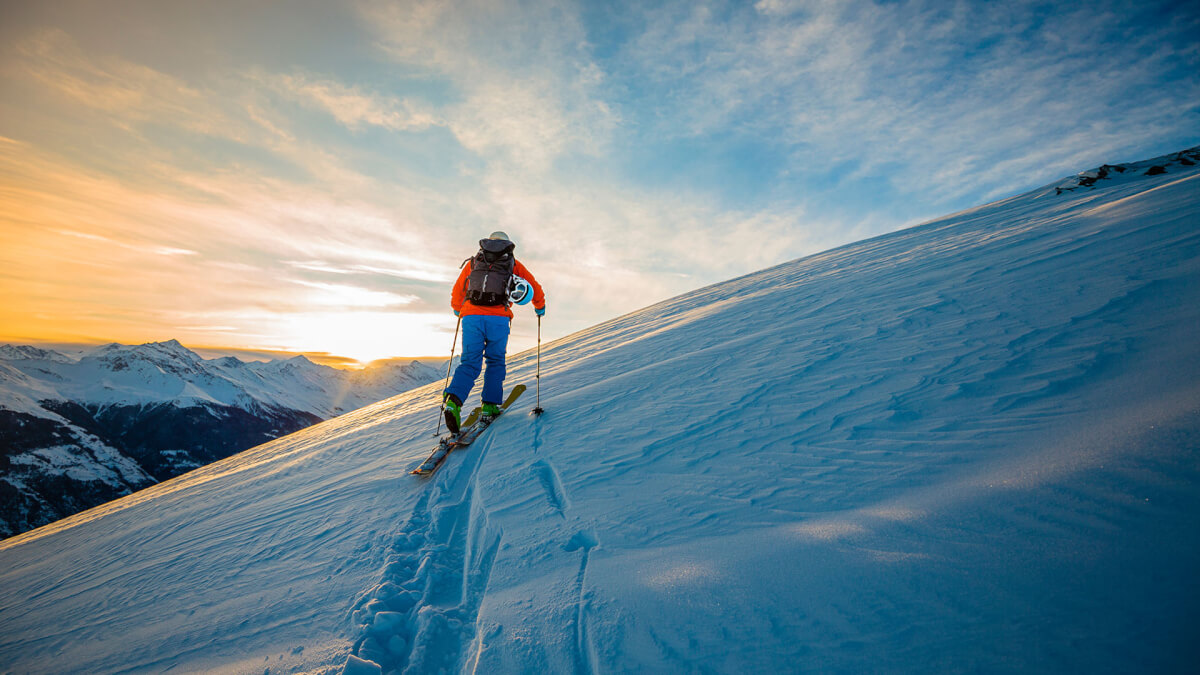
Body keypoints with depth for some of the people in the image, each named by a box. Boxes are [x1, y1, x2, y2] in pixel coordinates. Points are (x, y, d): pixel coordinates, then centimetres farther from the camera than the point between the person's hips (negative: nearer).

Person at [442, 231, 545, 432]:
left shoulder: (472, 262, 22)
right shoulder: (514, 264, 19)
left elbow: (456, 292, 29)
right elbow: (535, 288, 23)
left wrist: (457, 309, 48)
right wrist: (540, 307, 41)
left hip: (471, 316, 2)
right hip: (498, 318, -1)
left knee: (470, 363, 4)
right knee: (495, 362, 13)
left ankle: (454, 399, -17)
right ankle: (490, 405, 9)